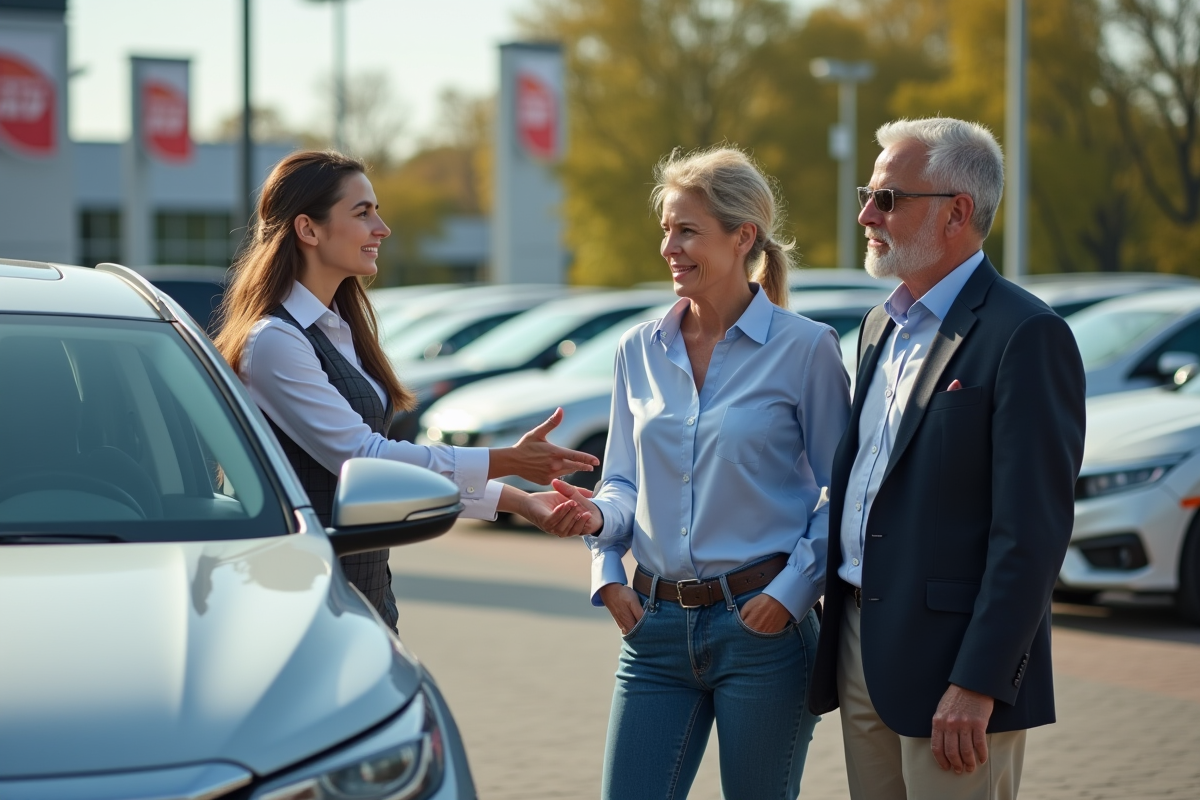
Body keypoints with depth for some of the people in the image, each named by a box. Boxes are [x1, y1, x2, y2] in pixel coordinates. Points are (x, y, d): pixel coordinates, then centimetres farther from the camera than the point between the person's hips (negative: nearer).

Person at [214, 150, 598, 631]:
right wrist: (508, 461, -17)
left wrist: (515, 500, 8)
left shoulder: (341, 331, 15)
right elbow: (362, 458, -18)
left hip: (367, 588, 9)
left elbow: (389, 468, 15)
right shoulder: (275, 343, -14)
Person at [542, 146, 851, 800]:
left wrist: (793, 590, -12)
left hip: (761, 624, -4)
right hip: (656, 623, 4)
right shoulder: (640, 350, 9)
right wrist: (598, 518, -5)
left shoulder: (805, 348, -5)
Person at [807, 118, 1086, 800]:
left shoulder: (1027, 335, -12)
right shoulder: (882, 326, 16)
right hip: (861, 649, 8)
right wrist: (838, 633, 13)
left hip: (953, 665, -8)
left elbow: (1033, 531, -17)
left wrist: (975, 685, -21)